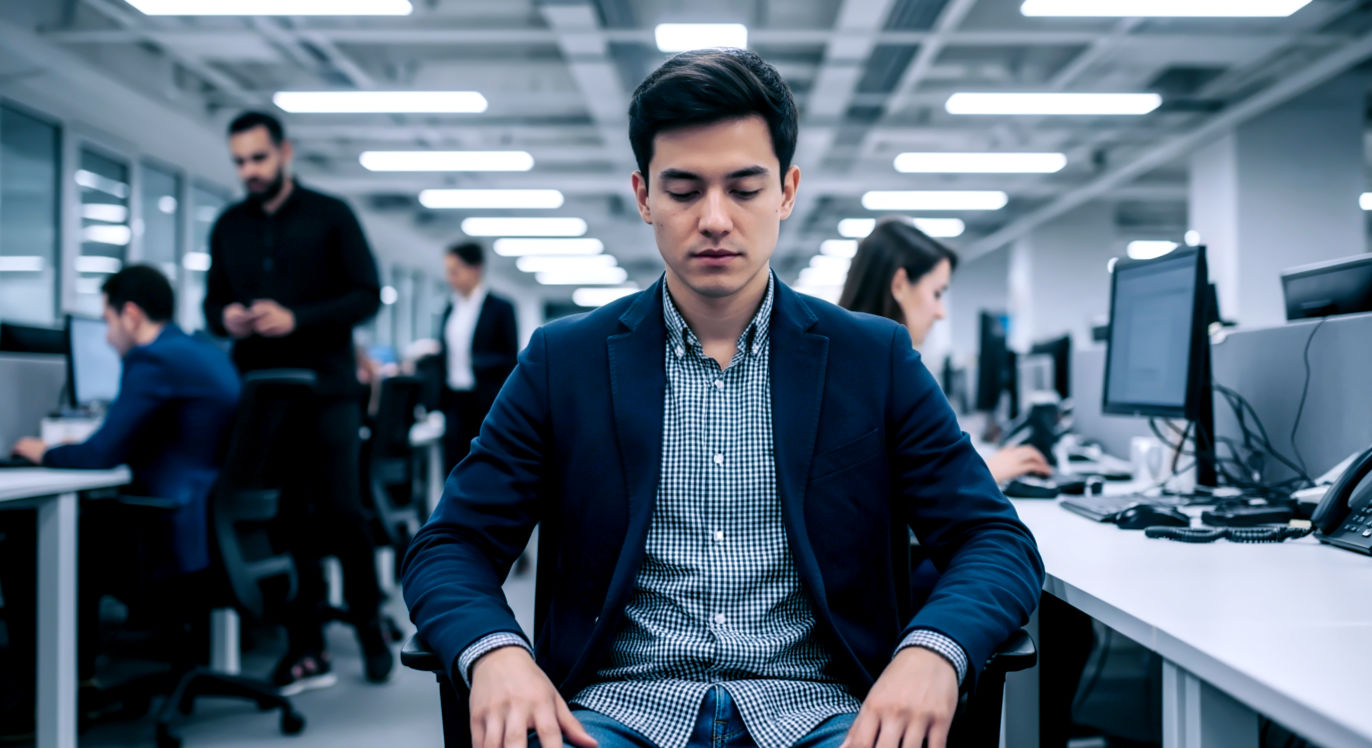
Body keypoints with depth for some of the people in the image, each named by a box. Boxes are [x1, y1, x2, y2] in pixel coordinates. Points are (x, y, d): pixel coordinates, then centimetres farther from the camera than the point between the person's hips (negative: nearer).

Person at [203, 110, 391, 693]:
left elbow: (367, 295, -3)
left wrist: (296, 319, -16)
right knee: (284, 520, 3)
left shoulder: (330, 216, 2)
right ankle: (307, 650, 9)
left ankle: (370, 628, 16)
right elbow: (213, 302, 18)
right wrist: (225, 318, -7)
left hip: (325, 390, -3)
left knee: (340, 512, -3)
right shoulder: (229, 227, 13)